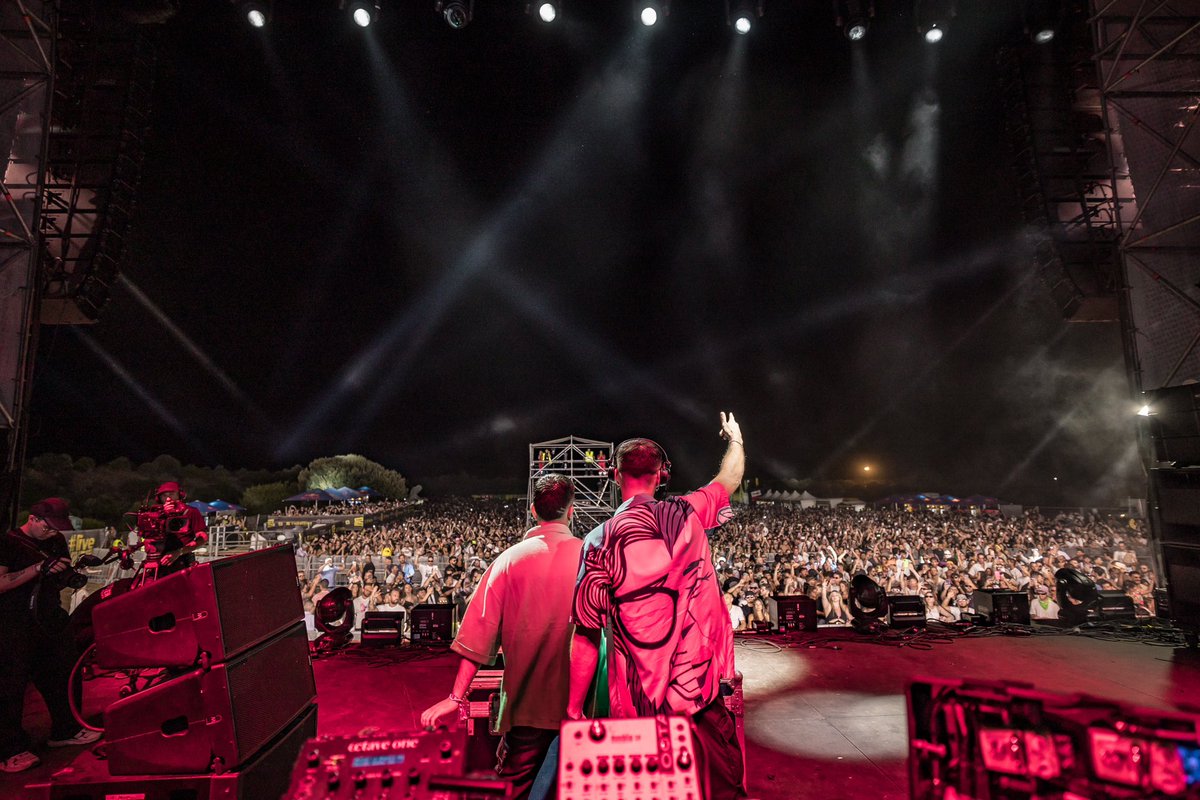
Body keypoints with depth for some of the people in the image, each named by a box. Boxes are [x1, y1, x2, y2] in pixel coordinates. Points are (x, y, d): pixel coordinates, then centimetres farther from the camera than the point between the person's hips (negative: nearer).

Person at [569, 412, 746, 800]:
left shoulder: (599, 541, -12)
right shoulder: (686, 514, -6)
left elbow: (586, 636, -12)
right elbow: (729, 478, 15)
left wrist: (573, 709, -1)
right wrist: (736, 438, 33)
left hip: (645, 702, -2)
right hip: (708, 688, 2)